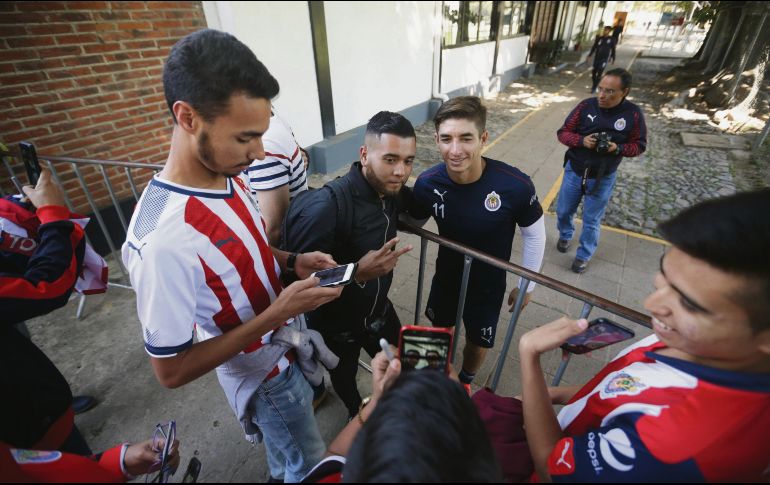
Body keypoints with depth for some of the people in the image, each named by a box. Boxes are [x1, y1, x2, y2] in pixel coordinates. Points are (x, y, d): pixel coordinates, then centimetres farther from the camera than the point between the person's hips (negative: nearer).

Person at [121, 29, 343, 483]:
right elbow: (171, 370, -25)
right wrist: (274, 315, -30)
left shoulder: (228, 175, -12)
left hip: (289, 343, 7)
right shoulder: (163, 241, -37)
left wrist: (292, 261, -11)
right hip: (264, 375, -7)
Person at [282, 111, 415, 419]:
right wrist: (357, 273, -39)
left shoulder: (392, 192, -10)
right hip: (336, 324, -5)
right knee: (344, 378, 24)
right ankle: (357, 412, 59)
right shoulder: (326, 208, -34)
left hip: (379, 311, 6)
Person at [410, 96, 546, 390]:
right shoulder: (427, 183, -25)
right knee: (440, 330, 27)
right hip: (445, 277, 2)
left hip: (488, 285, -2)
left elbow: (534, 235, -12)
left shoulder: (515, 186, -31)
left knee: (477, 343, 22)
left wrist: (526, 285, -3)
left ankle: (465, 381, 57)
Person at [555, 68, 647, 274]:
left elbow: (639, 145, -3)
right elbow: (563, 132, -5)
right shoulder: (586, 105, -11)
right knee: (563, 211, 17)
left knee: (591, 221, 11)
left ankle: (584, 255, 32)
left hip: (603, 178, -1)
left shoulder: (633, 114, -12)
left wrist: (618, 148, -23)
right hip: (574, 171, 2)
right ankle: (565, 235, 48)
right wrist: (582, 141, -24)